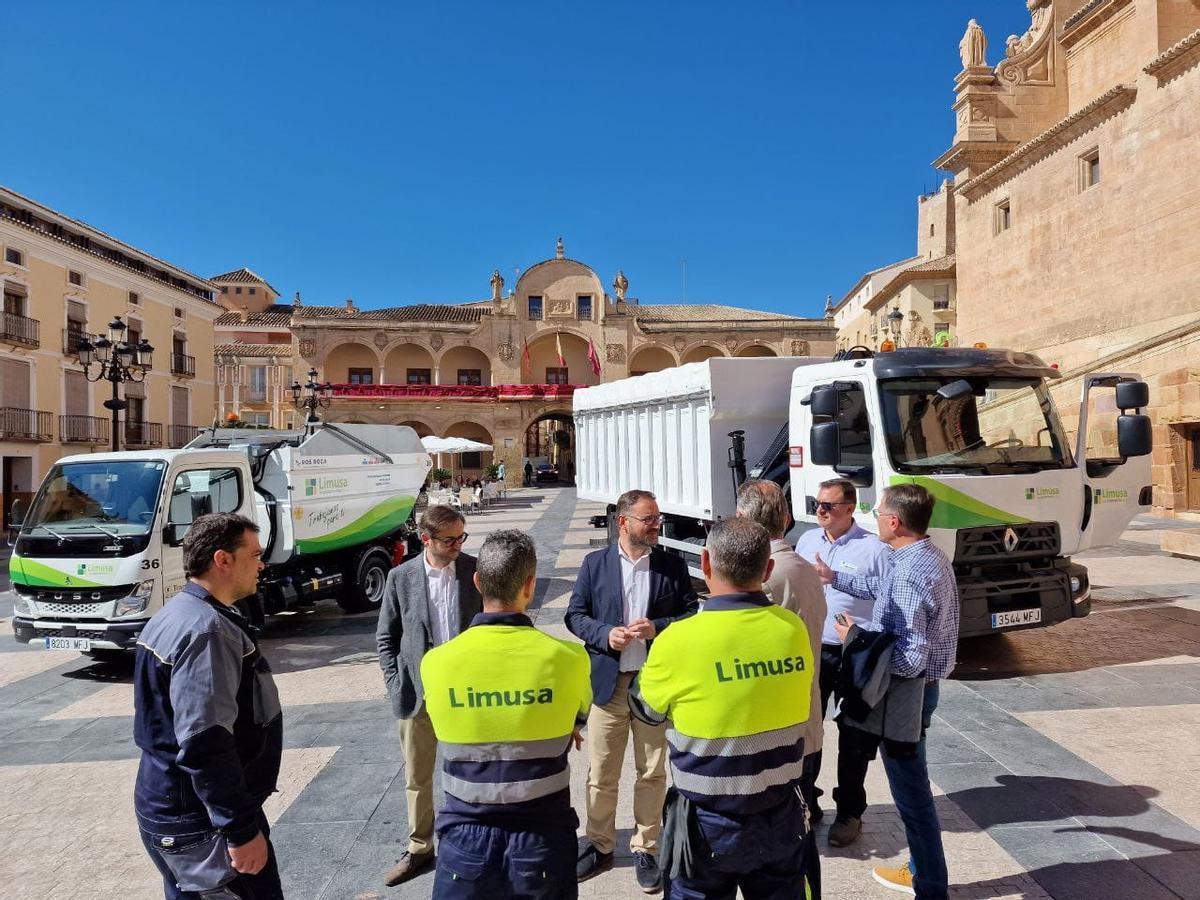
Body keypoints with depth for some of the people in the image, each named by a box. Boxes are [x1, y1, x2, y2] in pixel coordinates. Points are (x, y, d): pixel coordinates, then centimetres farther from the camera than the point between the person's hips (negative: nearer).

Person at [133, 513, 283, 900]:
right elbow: (205, 745, -29)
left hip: (175, 809, 10)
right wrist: (241, 829, -23)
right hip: (201, 823, -10)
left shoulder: (181, 614, 10)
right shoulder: (207, 629, -24)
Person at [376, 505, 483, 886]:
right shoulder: (401, 577, -5)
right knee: (417, 777, 14)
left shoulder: (475, 570, -6)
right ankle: (419, 849, 33)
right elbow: (385, 637, 3)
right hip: (418, 693, 1)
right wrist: (396, 685, -4)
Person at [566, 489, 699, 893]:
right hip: (607, 681, 0)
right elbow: (575, 615, 1)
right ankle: (599, 846, 28)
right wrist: (605, 634, -16)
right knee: (601, 773, 9)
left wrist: (658, 628, -16)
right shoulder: (595, 563, 1)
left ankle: (645, 849, 27)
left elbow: (691, 615, 1)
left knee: (652, 773, 10)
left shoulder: (673, 566, 2)